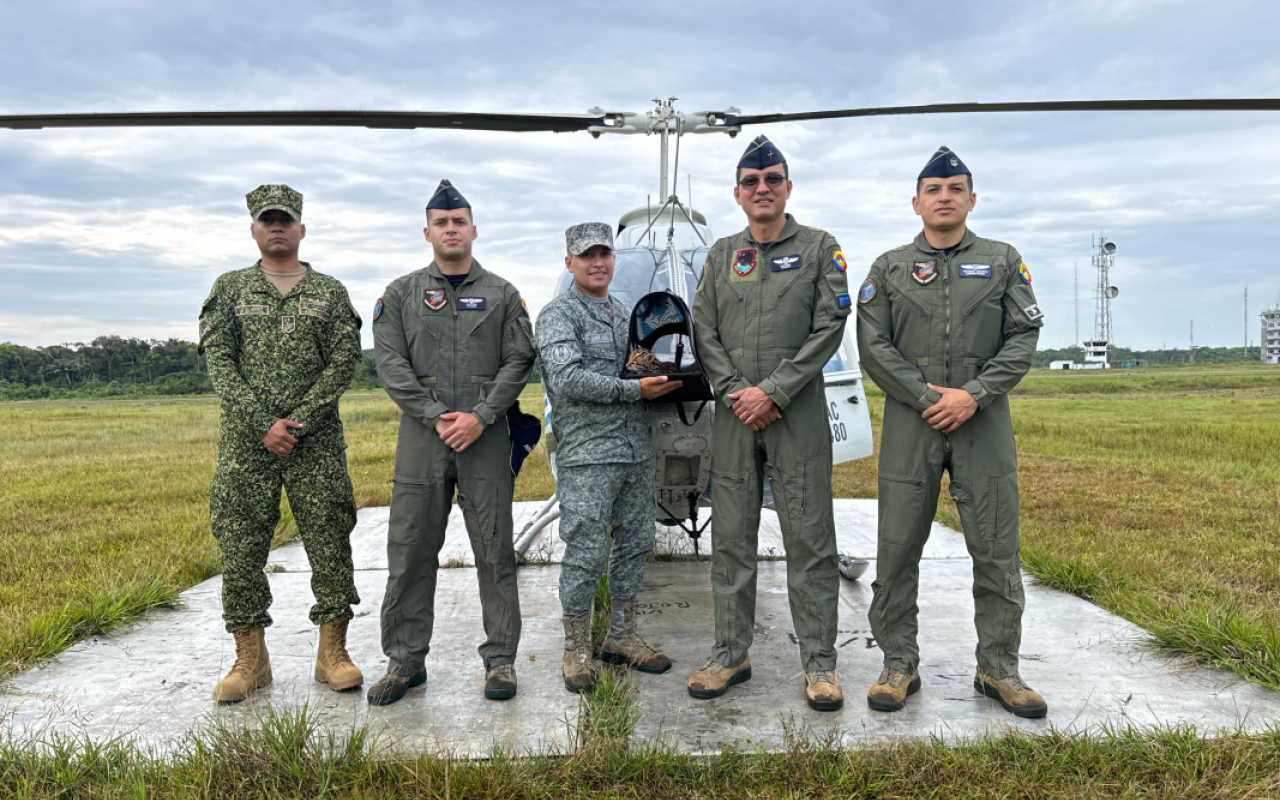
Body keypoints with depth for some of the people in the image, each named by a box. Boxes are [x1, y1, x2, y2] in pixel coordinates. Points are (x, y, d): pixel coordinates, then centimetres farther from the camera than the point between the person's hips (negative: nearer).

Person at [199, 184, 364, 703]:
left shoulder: (330, 292, 8)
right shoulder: (230, 288, 9)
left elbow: (343, 363, -1)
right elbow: (219, 362, 0)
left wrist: (298, 422, -12)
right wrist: (262, 424, -12)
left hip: (317, 442, 0)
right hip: (245, 442, 1)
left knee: (329, 544, 1)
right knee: (240, 548, 4)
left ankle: (333, 653, 13)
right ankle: (250, 660, 17)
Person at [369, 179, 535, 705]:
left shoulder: (502, 295, 9)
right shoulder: (401, 294, 10)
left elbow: (519, 362, 1)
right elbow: (390, 364, 2)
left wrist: (480, 416, -11)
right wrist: (435, 416, -10)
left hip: (486, 439, -1)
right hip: (421, 437, 1)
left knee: (494, 551, 3)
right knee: (410, 552, 5)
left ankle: (500, 659, 14)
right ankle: (405, 661, 17)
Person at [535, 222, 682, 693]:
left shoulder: (627, 315, 20)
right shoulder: (558, 315, -3)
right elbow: (567, 379, -17)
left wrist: (664, 381, 5)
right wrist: (635, 390, -17)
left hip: (637, 451, 7)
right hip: (587, 455, -7)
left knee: (634, 544, 12)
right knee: (586, 553, -4)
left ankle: (622, 637, 25)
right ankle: (577, 650, 11)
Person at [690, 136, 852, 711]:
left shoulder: (820, 248, 4)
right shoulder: (721, 255, 14)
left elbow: (828, 329, -5)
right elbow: (705, 332, 8)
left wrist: (773, 390, -13)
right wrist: (734, 391, -7)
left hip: (797, 413, -3)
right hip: (733, 413, 3)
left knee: (809, 539, -1)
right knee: (731, 539, 7)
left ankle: (819, 660, 11)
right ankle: (730, 654, 19)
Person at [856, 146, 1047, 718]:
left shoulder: (1003, 262, 11)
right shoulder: (889, 268, 9)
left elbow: (1024, 339, 2)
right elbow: (873, 346, 1)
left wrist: (972, 394, -12)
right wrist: (926, 396, -10)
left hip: (983, 422, 0)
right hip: (910, 424, 0)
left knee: (996, 551, 3)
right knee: (898, 550, 2)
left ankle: (998, 669, 18)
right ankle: (899, 665, 15)